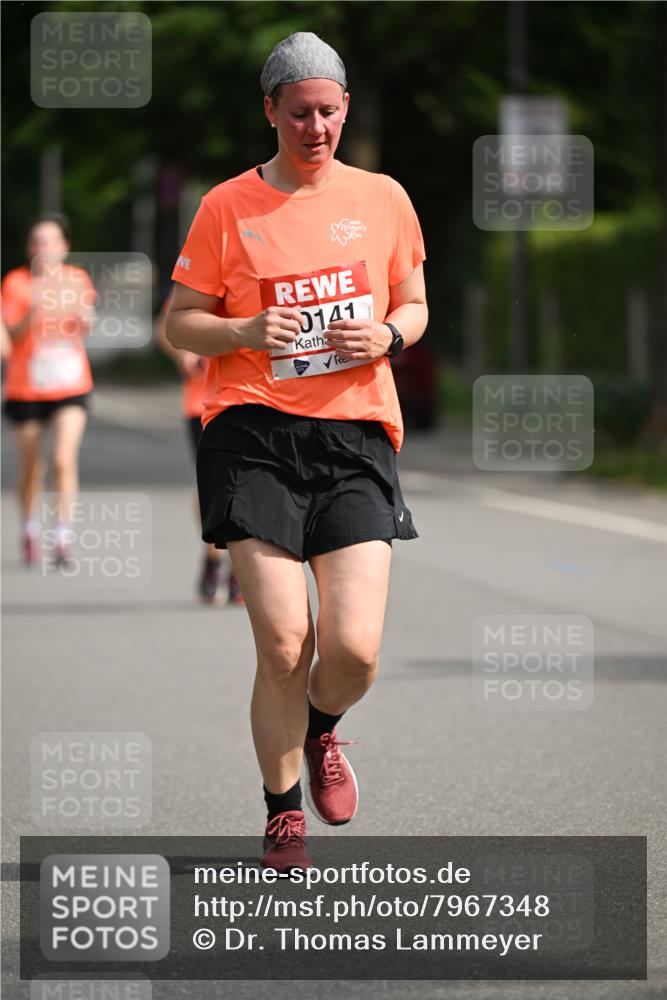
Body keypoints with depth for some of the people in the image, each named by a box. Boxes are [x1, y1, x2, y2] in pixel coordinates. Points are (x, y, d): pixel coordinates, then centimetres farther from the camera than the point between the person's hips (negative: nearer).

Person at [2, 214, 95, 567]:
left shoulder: (77, 279, 3)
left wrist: (84, 318, -9)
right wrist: (34, 310, -30)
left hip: (70, 386, 1)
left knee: (64, 459, -16)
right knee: (30, 468, 8)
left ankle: (63, 537, -15)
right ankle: (30, 528, 31)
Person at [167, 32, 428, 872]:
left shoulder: (381, 198, 10)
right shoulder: (227, 207, 3)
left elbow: (413, 305, 20)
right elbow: (178, 324, 7)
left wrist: (387, 337, -3)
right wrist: (246, 331, -13)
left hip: (355, 436, 2)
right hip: (253, 435, -2)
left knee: (355, 649, -9)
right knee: (283, 645, -9)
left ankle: (323, 731, 27)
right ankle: (283, 813, 11)